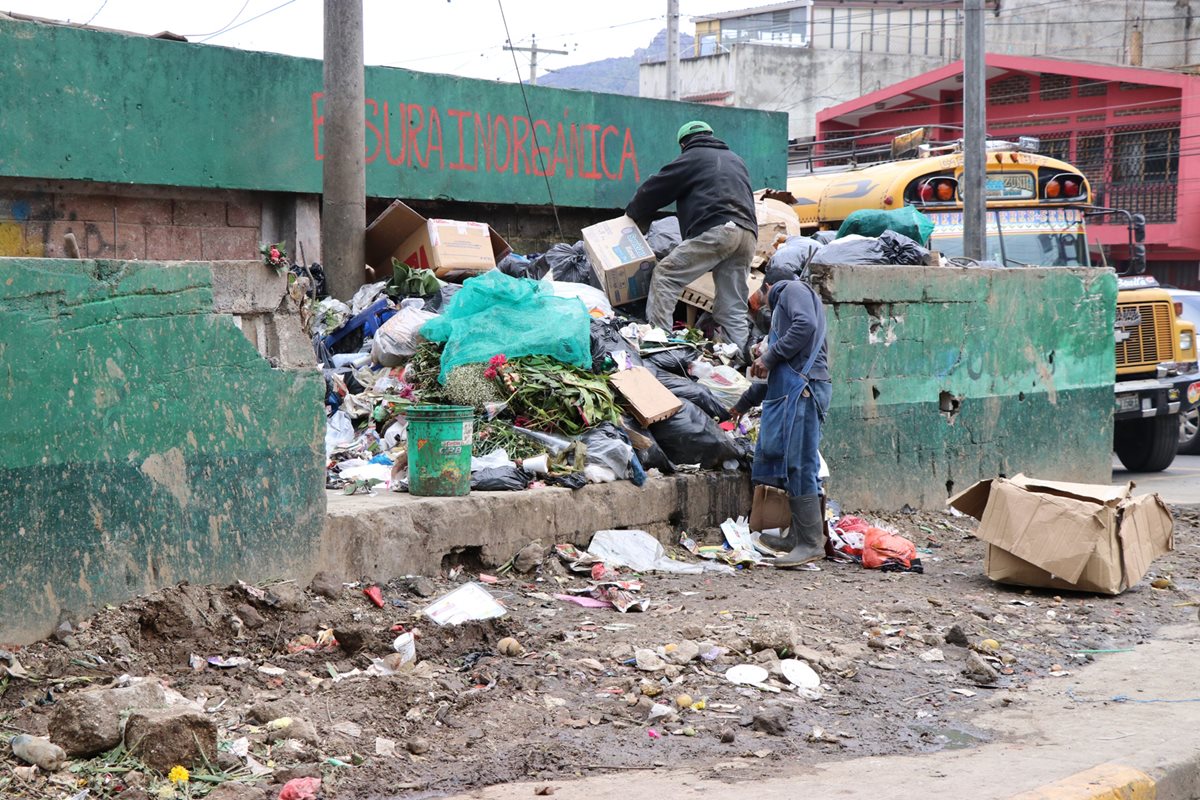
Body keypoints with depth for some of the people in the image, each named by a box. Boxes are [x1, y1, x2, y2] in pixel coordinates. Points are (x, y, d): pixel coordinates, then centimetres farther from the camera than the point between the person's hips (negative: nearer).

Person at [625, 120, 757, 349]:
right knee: (734, 309, 8)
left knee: (665, 275, -3)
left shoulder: (692, 157, 12)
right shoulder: (735, 159, 32)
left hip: (716, 229, -7)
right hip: (748, 233, 7)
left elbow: (656, 189, 14)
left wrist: (633, 214, 31)